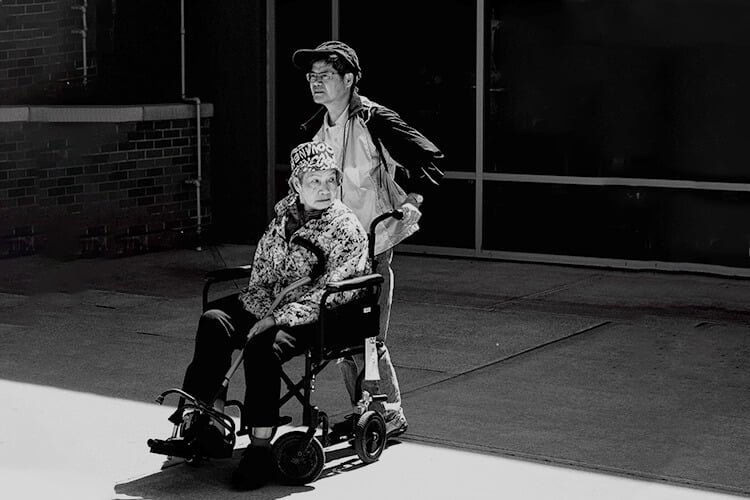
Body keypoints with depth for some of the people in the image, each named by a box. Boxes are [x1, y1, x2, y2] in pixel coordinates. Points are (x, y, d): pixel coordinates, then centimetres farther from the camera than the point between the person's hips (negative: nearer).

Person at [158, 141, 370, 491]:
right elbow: (260, 278, 9)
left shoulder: (348, 230, -7)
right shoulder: (283, 219, 10)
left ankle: (260, 445, -28)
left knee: (261, 345, -33)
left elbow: (328, 293, -15)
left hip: (318, 319, -6)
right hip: (271, 309, 6)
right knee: (213, 322, -20)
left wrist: (278, 320, -23)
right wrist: (269, 317, -10)